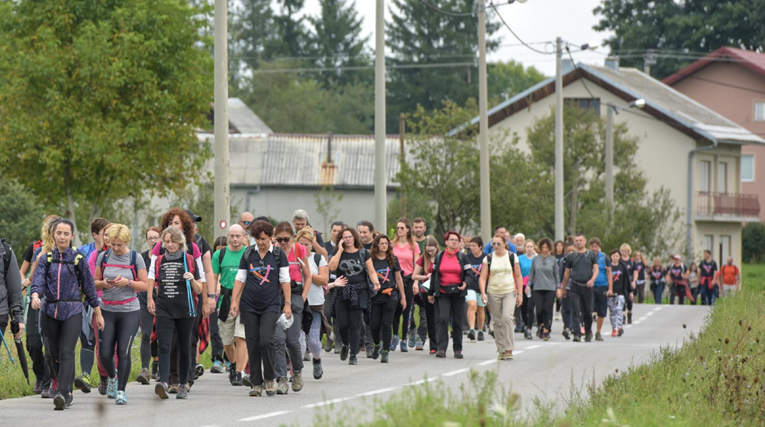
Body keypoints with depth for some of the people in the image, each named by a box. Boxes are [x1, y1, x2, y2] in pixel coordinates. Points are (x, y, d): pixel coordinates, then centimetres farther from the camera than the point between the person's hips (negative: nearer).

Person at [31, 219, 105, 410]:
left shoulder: (78, 259, 2)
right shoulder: (46, 258, 7)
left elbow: (89, 286, 6)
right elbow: (38, 281, -6)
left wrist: (98, 313, 9)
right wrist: (35, 296, -28)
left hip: (72, 311, -3)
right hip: (50, 311, 3)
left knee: (66, 353, -16)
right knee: (54, 353, 9)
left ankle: (63, 394, -24)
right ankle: (67, 392, 24)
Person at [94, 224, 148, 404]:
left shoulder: (135, 258, -1)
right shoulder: (103, 257, 5)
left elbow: (145, 285, 1)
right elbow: (95, 283, 11)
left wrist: (128, 282, -16)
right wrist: (104, 284, -12)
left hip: (129, 311, -2)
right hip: (107, 310, 2)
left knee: (124, 352, -9)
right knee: (105, 353, -1)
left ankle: (121, 390, 2)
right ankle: (112, 377, 30)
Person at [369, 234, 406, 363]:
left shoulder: (392, 259, 6)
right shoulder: (371, 260, 2)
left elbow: (398, 278, 11)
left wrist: (402, 297, 11)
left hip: (390, 295, 0)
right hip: (375, 296, 0)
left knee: (386, 324, -6)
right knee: (374, 325, 0)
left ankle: (385, 352, 0)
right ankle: (377, 344, 30)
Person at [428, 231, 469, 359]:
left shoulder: (463, 257, 7)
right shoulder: (439, 257, 10)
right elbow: (434, 275, 12)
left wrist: (465, 283, -19)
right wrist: (430, 293, 11)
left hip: (457, 292, 0)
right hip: (442, 293, 0)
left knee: (457, 321, 5)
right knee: (442, 318, -15)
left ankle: (458, 349, 13)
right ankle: (442, 348, -18)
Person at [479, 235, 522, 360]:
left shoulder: (512, 257, 3)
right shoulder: (488, 259, 4)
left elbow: (518, 276, 7)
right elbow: (483, 277, 0)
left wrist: (520, 294, 2)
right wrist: (483, 293, -14)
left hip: (509, 292, -2)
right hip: (493, 293, 2)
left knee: (507, 317, -19)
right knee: (498, 322, 4)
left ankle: (509, 349, -15)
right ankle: (501, 350, 12)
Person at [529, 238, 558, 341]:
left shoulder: (553, 260, 4)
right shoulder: (536, 259, 7)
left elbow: (556, 275, 9)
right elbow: (532, 273, 13)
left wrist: (558, 288, 4)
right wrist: (528, 285, 8)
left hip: (550, 288, -1)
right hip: (538, 288, 1)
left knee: (548, 310, -6)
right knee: (539, 310, -6)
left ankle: (546, 331, -2)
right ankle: (541, 326, 19)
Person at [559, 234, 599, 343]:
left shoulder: (591, 255, 7)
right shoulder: (571, 256, 9)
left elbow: (596, 269, 0)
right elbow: (567, 273, 15)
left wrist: (592, 280, -20)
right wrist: (563, 288, 17)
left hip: (587, 286, 0)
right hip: (575, 286, 0)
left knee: (587, 311, 7)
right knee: (576, 311, -10)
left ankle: (588, 332, 27)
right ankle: (577, 334, -13)